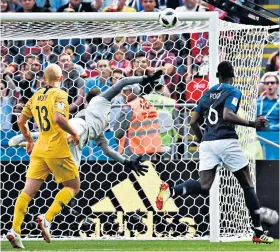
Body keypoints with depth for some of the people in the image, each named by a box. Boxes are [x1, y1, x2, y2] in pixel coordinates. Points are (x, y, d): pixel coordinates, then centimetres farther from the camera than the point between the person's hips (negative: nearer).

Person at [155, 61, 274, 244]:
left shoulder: (208, 94, 19)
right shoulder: (234, 92, 0)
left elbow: (194, 122, 18)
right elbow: (227, 115, -17)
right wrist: (252, 124, -13)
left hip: (207, 142, 5)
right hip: (226, 140, -5)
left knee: (204, 186, -3)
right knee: (248, 185, 6)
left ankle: (170, 191, -31)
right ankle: (258, 232, 6)